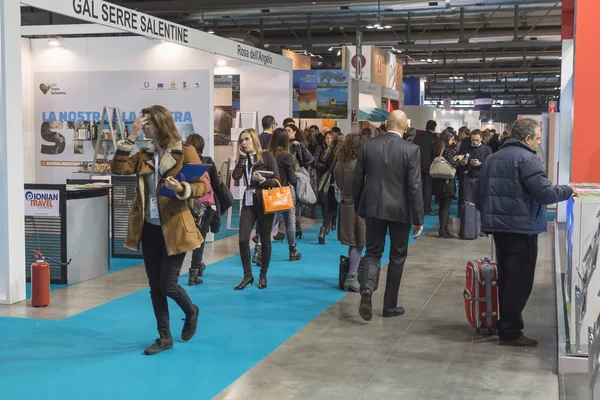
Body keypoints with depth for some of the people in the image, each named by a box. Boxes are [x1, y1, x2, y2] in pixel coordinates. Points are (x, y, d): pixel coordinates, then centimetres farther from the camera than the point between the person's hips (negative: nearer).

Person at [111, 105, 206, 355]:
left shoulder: (186, 152, -6)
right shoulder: (144, 155, 9)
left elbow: (203, 186, -9)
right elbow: (118, 169, -4)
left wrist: (182, 189, -28)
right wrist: (130, 138, -7)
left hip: (174, 228, -5)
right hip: (149, 228, 5)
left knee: (168, 285, -4)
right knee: (155, 286, 9)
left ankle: (191, 312, 29)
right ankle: (164, 337, 22)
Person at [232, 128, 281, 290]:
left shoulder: (267, 156, -4)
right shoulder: (244, 158, 9)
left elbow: (277, 180, -7)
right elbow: (236, 176, -9)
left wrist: (263, 180, -23)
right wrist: (243, 157, -7)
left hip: (265, 202, -4)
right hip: (249, 202, 4)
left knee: (265, 240, 6)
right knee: (243, 239, -6)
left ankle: (263, 275, 20)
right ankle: (247, 275, 7)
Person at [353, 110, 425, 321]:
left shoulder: (368, 145, -2)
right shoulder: (411, 150, -11)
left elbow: (358, 179, 3)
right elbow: (415, 187, -11)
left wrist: (358, 207, 16)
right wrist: (418, 219, -5)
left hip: (374, 207, 2)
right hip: (400, 209, -2)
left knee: (373, 252, 11)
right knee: (397, 256, 12)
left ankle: (366, 291, -15)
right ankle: (390, 305, 18)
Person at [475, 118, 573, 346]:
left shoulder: (494, 158, 15)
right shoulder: (526, 158, -13)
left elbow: (480, 195, 17)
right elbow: (545, 193, -19)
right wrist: (569, 190, -4)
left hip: (498, 224, 9)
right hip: (521, 226, -9)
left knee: (506, 277, 16)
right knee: (519, 280, -3)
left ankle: (506, 325, 24)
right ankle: (510, 332, 0)